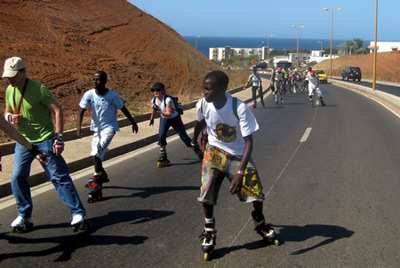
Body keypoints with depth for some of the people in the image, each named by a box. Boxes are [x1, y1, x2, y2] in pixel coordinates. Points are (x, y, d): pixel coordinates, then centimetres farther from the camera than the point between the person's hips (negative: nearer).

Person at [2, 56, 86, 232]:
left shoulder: (38, 88, -16)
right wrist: (9, 117, -9)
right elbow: (7, 112, 17)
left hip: (45, 139, -6)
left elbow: (57, 110, -17)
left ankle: (77, 213, 1)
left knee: (59, 176, -6)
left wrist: (59, 137, -22)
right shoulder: (9, 90, 4)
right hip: (23, 140, 6)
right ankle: (24, 216, 13)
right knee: (17, 177, -2)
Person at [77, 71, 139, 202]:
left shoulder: (112, 95, -15)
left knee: (96, 154, -19)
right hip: (96, 127, 4)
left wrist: (133, 122, 8)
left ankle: (97, 186, -13)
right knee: (96, 155, 11)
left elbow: (123, 109, -2)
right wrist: (79, 126, -30)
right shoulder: (89, 94, -10)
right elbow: (82, 110, -14)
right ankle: (102, 176, 39)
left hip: (109, 127, -4)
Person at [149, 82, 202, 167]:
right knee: (161, 136, -9)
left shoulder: (168, 100, -34)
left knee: (183, 135, 2)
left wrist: (160, 112, -49)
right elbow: (154, 110, 9)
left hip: (174, 118, -5)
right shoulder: (153, 100, -13)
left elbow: (169, 114, -37)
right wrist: (152, 118, 20)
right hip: (164, 119, 5)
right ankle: (163, 157, 3)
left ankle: (197, 150, 20)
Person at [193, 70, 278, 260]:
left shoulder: (239, 108, -31)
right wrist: (194, 141, 24)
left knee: (256, 191, -1)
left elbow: (249, 141, -27)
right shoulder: (203, 105, -20)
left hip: (238, 155, -1)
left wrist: (240, 172, -33)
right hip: (214, 152, 2)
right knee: (206, 192, -15)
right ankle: (209, 232, 8)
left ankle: (259, 223, 31)